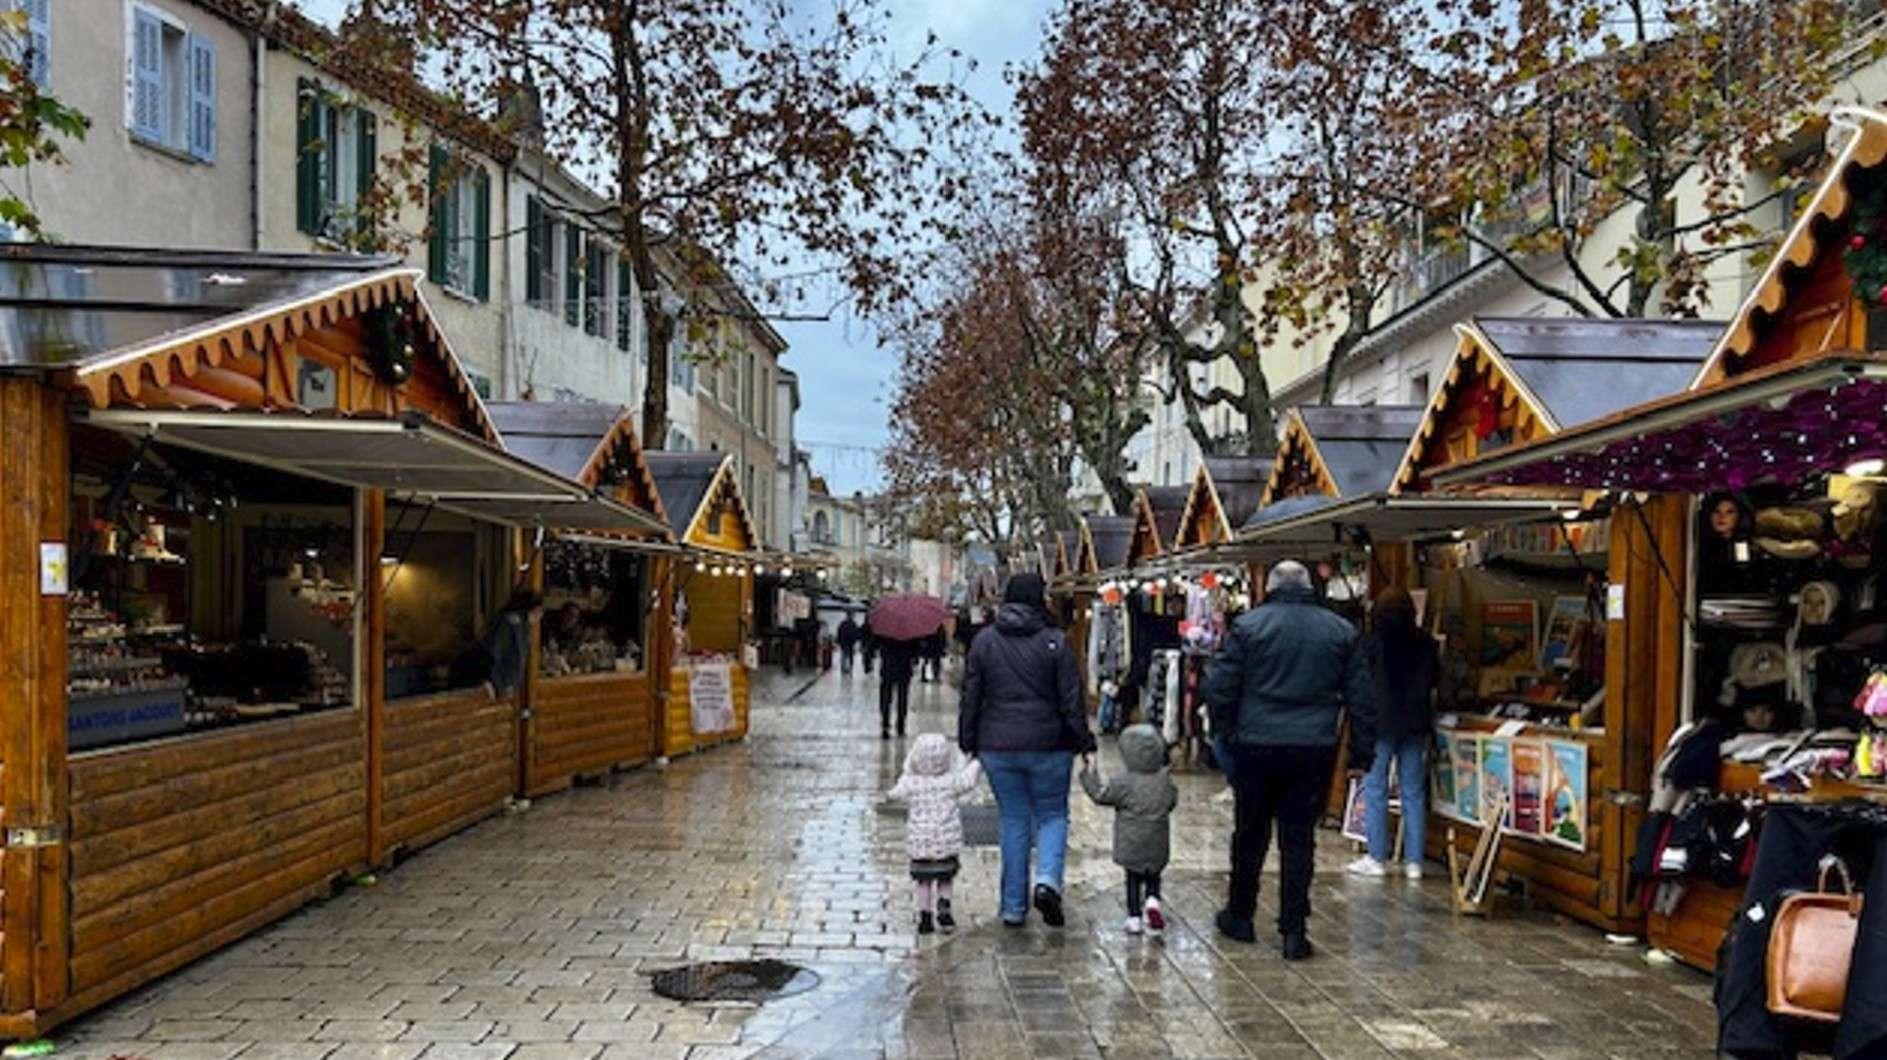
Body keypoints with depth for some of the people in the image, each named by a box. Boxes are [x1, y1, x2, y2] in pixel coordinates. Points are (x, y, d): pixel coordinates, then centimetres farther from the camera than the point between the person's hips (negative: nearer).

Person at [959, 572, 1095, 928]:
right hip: (1048, 747, -2)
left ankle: (1013, 907, 12)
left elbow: (970, 697, 4)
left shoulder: (984, 641, 2)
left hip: (998, 748, 2)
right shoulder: (1056, 642, -6)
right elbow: (1072, 701, -6)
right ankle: (1047, 880, -12)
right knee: (1052, 815, 12)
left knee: (1013, 821, 10)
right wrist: (1085, 743, 2)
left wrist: (968, 742, 12)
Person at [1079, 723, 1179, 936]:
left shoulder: (1124, 783, -16)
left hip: (1131, 845, -3)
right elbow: (1172, 802, 10)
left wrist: (1090, 775, 2)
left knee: (1133, 879, 12)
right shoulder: (1165, 780, -4)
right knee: (1153, 877, 19)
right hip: (1157, 846, 3)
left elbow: (1100, 795, -8)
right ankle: (1152, 900, -6)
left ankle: (1134, 917, 12)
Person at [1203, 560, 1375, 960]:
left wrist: (1228, 735, 8)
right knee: (1299, 838, 7)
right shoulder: (1340, 630, 5)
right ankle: (1294, 931, 8)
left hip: (1256, 747, -1)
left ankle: (1239, 916, 27)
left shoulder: (1248, 624, -3)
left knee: (1250, 834, 13)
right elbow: (1361, 698, 6)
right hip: (1314, 751, 1)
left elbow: (1219, 688, -5)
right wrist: (1361, 755, 11)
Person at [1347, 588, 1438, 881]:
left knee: (1375, 790, 3)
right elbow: (1434, 680, 11)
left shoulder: (1372, 642, -8)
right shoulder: (1425, 643, 3)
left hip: (1381, 724, -4)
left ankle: (1377, 858, 4)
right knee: (1414, 792, 7)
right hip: (1416, 725, 4)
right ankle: (1413, 860, 8)